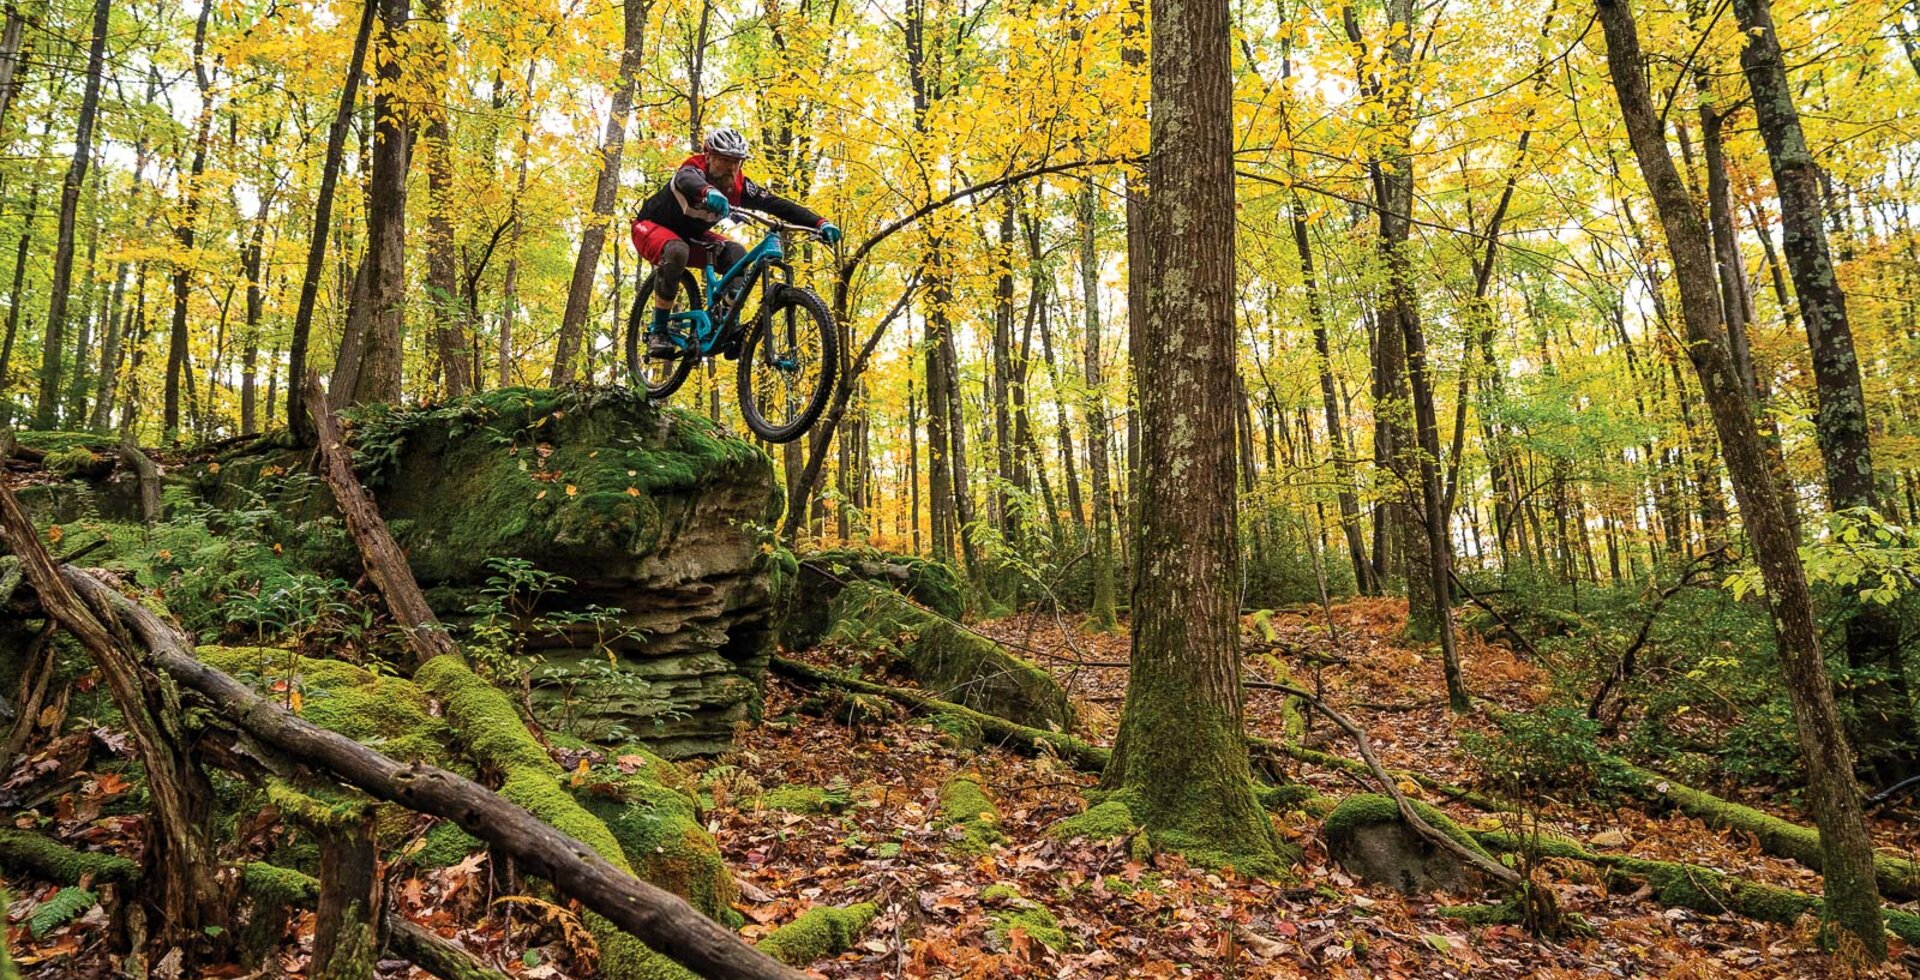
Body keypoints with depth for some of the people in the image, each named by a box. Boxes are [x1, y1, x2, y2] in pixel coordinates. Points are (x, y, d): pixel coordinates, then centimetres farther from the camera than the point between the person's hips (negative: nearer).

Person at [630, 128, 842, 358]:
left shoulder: (738, 185, -15)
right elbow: (689, 181, -56)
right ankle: (657, 332, -28)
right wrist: (710, 192, -80)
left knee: (735, 252, -20)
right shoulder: (693, 170, -30)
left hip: (689, 234, 5)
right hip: (651, 227, -5)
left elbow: (777, 204, -23)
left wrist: (820, 223, -37)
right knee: (677, 251, -38)